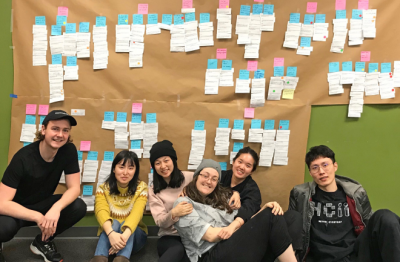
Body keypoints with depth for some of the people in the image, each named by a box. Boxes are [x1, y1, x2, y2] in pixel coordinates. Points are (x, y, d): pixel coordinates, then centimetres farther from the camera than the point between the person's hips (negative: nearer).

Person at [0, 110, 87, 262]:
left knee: (79, 207, -23)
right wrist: (37, 217, -41)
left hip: (42, 205, 4)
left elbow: (74, 187, -15)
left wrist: (56, 208, -36)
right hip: (17, 210, -4)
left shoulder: (69, 151, -16)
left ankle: (43, 242, 4)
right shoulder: (23, 158, -27)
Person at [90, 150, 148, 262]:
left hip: (134, 234, 0)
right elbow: (101, 211, -25)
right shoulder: (103, 188, -5)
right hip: (109, 234, 0)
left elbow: (136, 213, -26)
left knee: (125, 223, -31)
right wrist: (111, 233, -47)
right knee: (114, 223, -31)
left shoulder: (141, 188, -7)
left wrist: (125, 235, -47)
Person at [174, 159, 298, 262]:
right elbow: (210, 236, -9)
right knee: (270, 217, -19)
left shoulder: (221, 197, 21)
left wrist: (232, 226, -15)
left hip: (234, 247, 7)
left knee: (272, 214, -19)